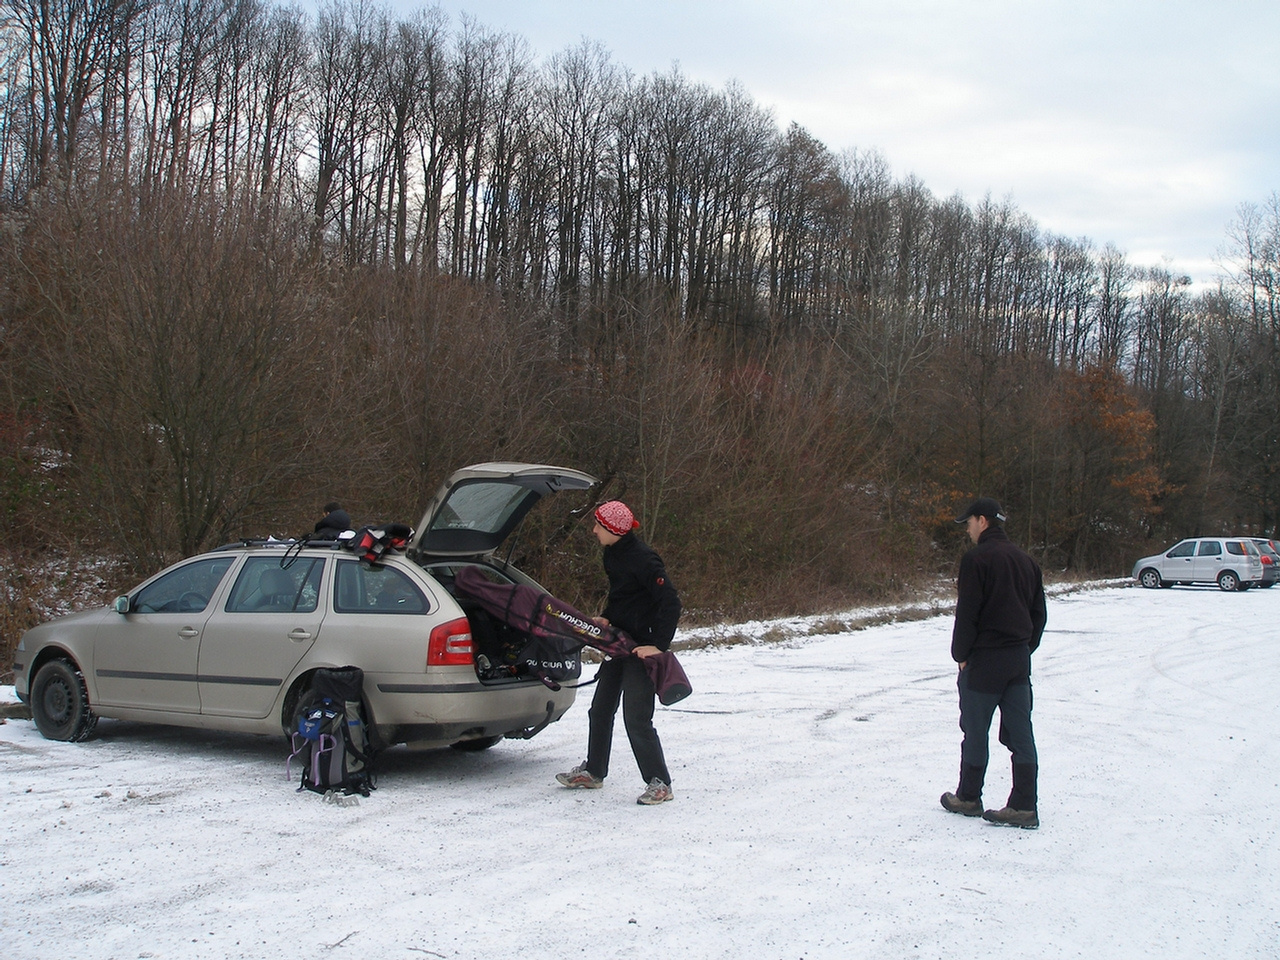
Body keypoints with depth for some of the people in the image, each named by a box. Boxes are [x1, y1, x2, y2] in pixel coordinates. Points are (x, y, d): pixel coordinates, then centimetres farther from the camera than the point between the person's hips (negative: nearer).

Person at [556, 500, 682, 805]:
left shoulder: (643, 560, -22)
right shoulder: (613, 554, 6)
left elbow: (670, 602, -24)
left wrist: (658, 645, -26)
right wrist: (606, 618, 4)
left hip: (641, 648, -10)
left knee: (636, 718, -9)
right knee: (600, 710, 17)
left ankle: (660, 783, 1)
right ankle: (593, 771, 32)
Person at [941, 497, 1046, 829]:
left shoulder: (977, 559, -12)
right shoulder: (1025, 560, 11)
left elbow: (967, 613, -14)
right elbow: (1038, 612, 15)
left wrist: (961, 655, -5)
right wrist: (1026, 647, 18)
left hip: (985, 659, -7)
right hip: (1019, 658, 7)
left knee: (975, 731, 6)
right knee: (1020, 732, 5)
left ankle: (968, 798, 17)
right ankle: (1024, 807, 3)